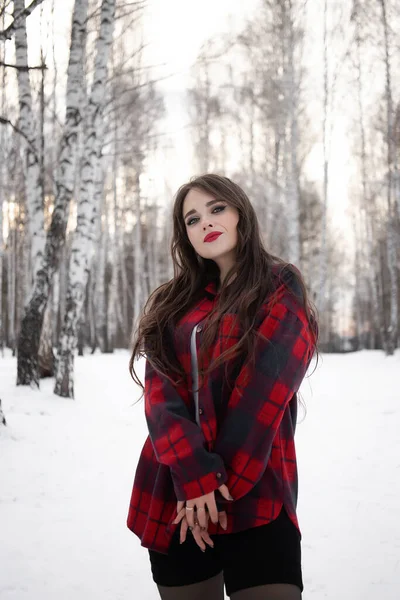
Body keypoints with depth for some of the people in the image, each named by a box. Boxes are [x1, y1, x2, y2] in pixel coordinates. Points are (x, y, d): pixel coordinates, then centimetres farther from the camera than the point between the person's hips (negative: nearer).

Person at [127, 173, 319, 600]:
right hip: (171, 497, 4)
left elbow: (261, 396, -8)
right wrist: (195, 475, -17)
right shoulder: (172, 305, 12)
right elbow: (160, 394, -2)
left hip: (254, 497, -4)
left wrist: (221, 484, -12)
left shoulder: (281, 291, 2)